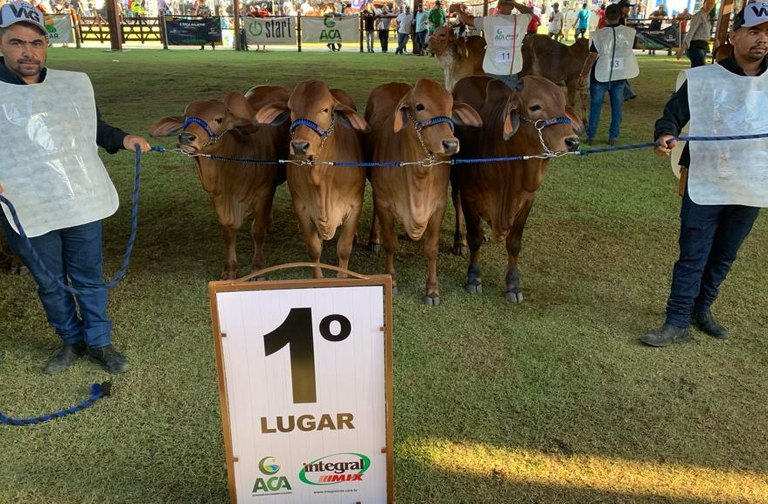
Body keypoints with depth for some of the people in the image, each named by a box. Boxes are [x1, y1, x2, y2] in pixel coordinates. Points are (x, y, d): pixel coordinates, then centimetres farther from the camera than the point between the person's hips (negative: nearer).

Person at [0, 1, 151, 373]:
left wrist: (123, 139, 3)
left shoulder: (75, 84, 5)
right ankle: (71, 340, 34)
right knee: (50, 283, 14)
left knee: (88, 276, 13)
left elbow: (94, 128, 20)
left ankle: (99, 342, 28)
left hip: (81, 203, 2)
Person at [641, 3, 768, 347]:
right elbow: (673, 115, -7)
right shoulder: (703, 79, -5)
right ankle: (677, 323, 6)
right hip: (704, 185, -3)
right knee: (692, 257, -1)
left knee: (724, 257, 16)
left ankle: (701, 309, 34)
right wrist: (665, 135, -29)